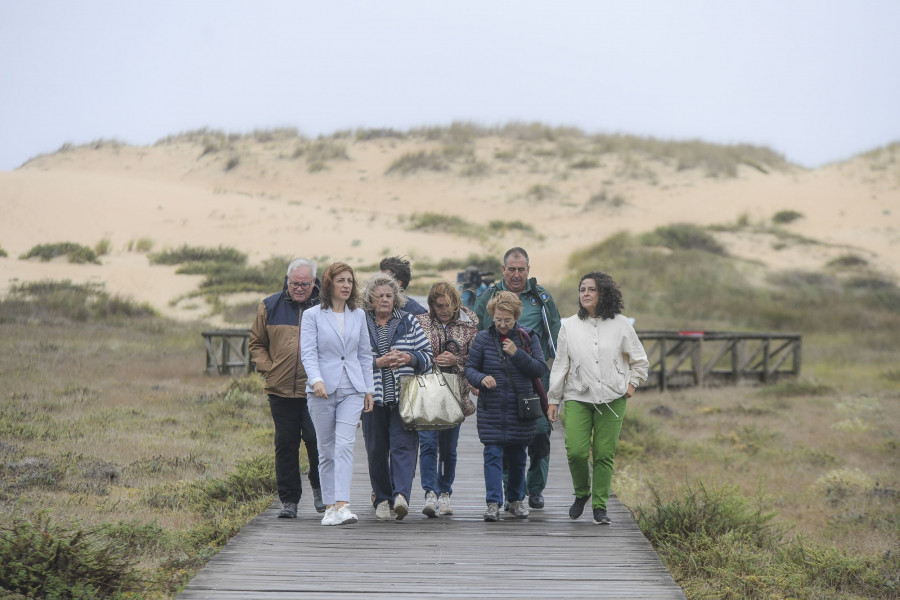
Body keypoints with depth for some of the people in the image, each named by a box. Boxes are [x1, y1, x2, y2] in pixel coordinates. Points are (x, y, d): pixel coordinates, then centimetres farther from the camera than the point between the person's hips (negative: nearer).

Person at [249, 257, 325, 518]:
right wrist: (267, 368, 4)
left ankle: (320, 487, 18)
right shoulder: (270, 307, 8)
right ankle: (288, 500, 13)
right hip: (281, 389, 2)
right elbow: (256, 343, 18)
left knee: (315, 439, -7)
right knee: (285, 444, 5)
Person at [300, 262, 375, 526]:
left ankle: (342, 505, -21)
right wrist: (317, 380, -24)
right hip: (323, 390, -1)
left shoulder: (359, 315, 11)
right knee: (326, 450, 4)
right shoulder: (312, 315, 0)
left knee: (345, 444, -13)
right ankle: (329, 506, 12)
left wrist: (368, 389, 13)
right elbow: (308, 353, -8)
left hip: (352, 389, 1)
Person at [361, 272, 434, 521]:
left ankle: (401, 495, -24)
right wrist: (377, 363, -12)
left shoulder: (408, 322, 10)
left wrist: (410, 358, -7)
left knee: (403, 445, -13)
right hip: (373, 397, 0)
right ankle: (382, 499, 16)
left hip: (404, 397, 0)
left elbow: (428, 356, 12)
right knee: (376, 449, 4)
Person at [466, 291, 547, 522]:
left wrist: (517, 354, -15)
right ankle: (493, 503, -9)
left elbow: (540, 369, -3)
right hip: (491, 408, -1)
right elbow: (469, 368, 5)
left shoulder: (527, 337, 1)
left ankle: (516, 500, 26)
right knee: (492, 455, -8)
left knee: (517, 456, 10)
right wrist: (481, 379, -16)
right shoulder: (483, 338, 1)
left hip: (519, 407, 1)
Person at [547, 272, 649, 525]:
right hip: (577, 398, 0)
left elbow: (639, 359, 16)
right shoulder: (569, 326, 6)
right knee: (576, 451, -13)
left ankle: (600, 506, 9)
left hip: (612, 399, 0)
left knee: (604, 454, -3)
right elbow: (560, 364, 9)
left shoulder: (620, 324, 4)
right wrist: (553, 399, 8)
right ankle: (581, 493, 15)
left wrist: (633, 382, 3)